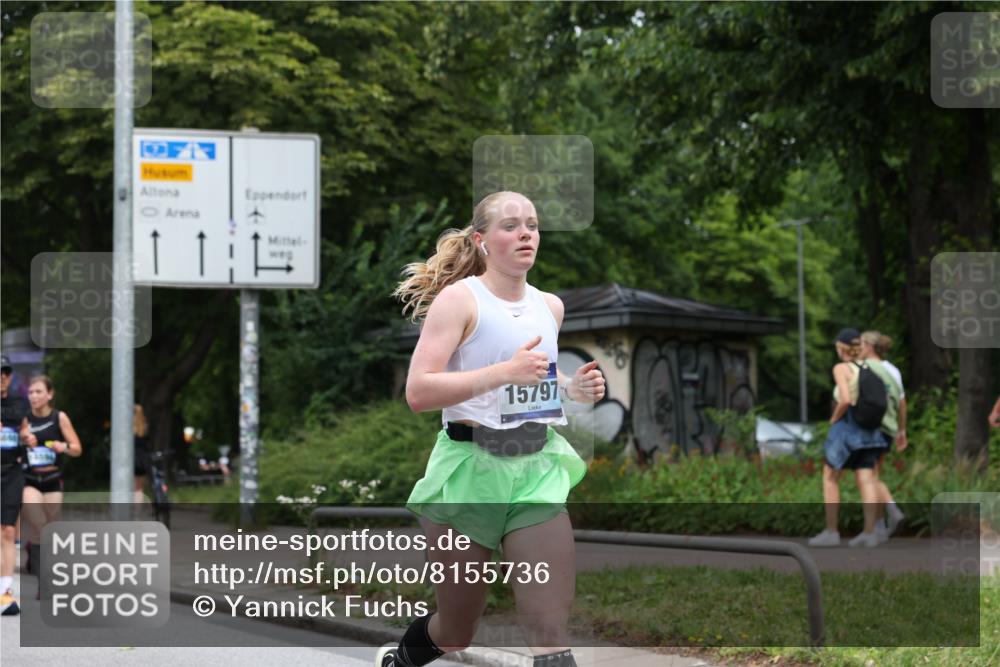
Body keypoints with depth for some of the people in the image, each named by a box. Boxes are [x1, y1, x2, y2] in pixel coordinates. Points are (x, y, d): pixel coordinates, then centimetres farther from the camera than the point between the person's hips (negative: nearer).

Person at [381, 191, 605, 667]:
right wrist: (505, 371, -28)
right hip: (468, 468, -4)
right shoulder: (459, 298, -9)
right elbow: (418, 393, -20)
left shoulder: (550, 306, 10)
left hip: (538, 468, 4)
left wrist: (572, 389, 5)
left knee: (550, 628, -8)